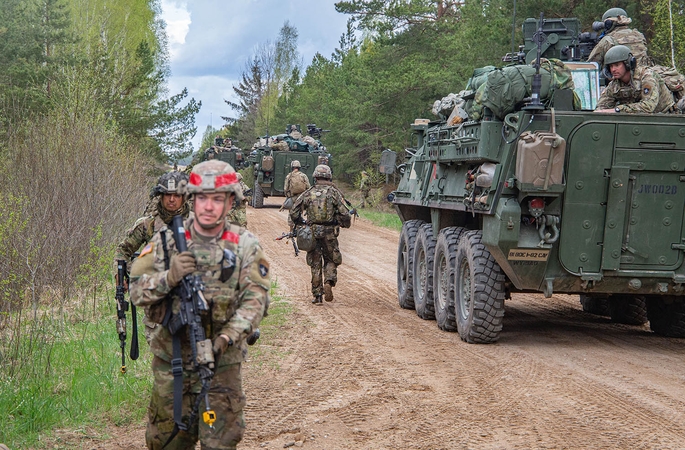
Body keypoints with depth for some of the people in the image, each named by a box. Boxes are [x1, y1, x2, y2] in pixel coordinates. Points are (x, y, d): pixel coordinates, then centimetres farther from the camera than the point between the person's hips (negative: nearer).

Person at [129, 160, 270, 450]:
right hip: (171, 359, 1)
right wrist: (169, 277, -20)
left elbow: (255, 298, -7)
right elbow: (137, 292, -1)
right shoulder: (166, 240, 2)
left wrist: (230, 334, -22)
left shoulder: (245, 246, 1)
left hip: (222, 361, -1)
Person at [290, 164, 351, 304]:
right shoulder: (334, 192, -3)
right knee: (331, 261, 15)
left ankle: (317, 295, 9)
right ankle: (329, 282, -13)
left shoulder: (308, 193, 2)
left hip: (312, 233, 1)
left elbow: (294, 212, 2)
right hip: (330, 233, -1)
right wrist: (346, 223, 13)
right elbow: (344, 214, -8)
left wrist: (300, 223, 20)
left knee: (315, 264, 10)